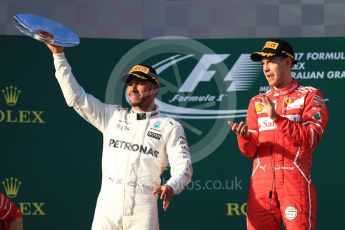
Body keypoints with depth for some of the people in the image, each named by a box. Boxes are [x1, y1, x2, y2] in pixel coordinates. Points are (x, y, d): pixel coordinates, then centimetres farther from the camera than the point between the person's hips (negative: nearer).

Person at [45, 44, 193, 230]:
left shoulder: (170, 127, 6)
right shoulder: (112, 116, 15)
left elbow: (183, 165, -4)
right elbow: (76, 97, 11)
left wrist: (171, 187, -27)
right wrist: (58, 54, 5)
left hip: (143, 211, -2)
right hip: (107, 206, 3)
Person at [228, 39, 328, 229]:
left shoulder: (309, 96, 5)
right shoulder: (257, 102, 17)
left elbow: (310, 139, -10)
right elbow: (250, 151, 11)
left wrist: (277, 117, -18)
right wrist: (244, 136, -11)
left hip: (295, 182, -4)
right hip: (261, 184, 4)